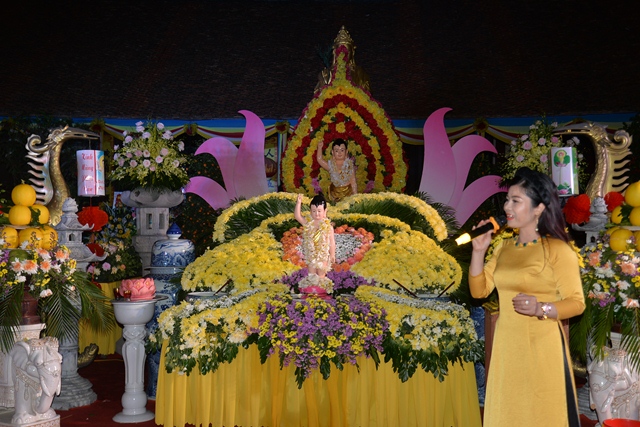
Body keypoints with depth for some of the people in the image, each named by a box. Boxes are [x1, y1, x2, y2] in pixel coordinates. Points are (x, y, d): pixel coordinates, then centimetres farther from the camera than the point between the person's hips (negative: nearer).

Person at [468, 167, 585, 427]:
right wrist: (478, 251, -2)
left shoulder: (558, 250, -11)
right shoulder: (504, 247, 9)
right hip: (506, 346, 6)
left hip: (541, 347, -6)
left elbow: (577, 303, -11)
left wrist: (540, 308, -27)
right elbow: (479, 290, 8)